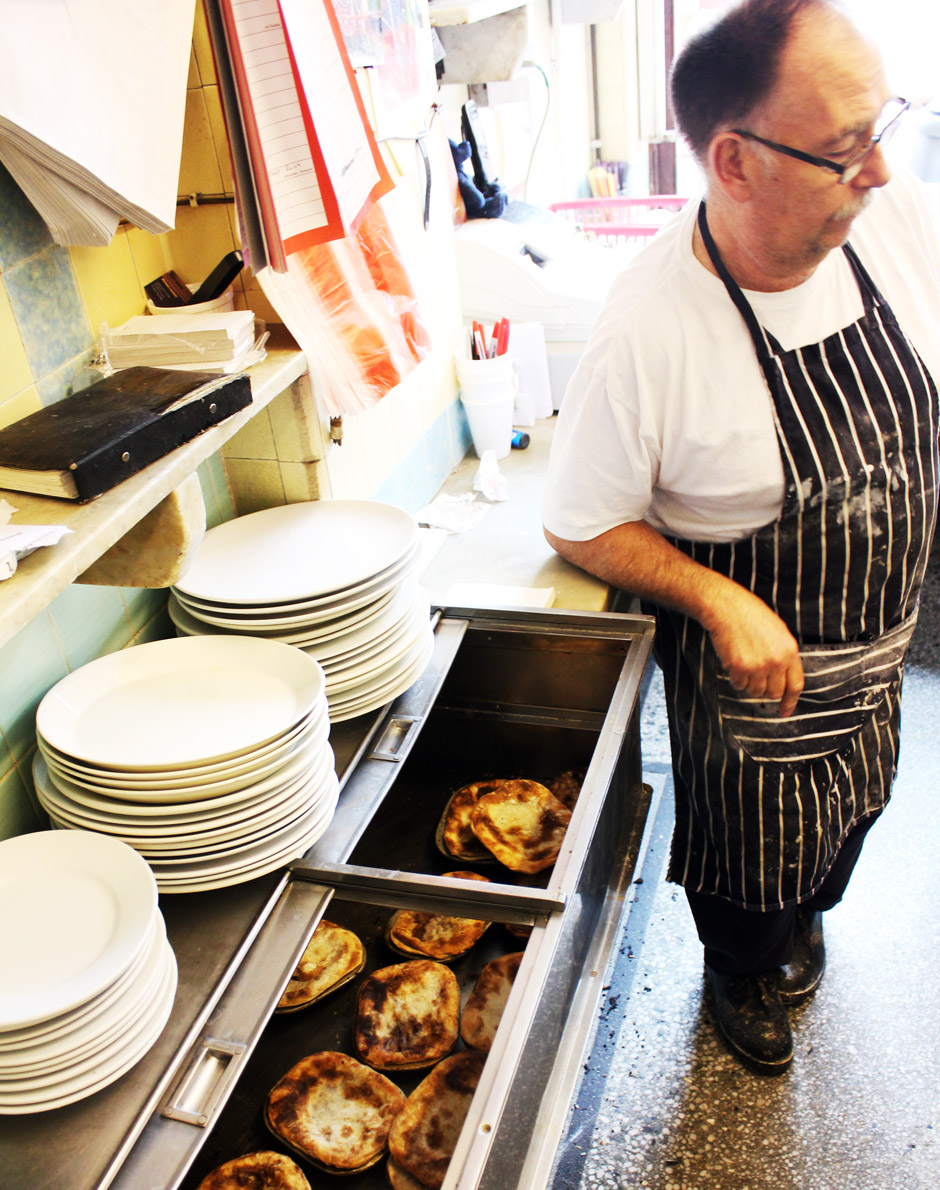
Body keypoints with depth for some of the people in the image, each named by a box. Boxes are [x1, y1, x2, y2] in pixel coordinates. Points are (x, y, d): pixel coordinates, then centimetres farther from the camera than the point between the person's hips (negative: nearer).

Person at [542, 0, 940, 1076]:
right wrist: (720, 603, -28)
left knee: (850, 806, 29)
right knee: (747, 847, 18)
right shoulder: (646, 332, -30)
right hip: (745, 662, -5)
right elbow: (581, 525, -18)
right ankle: (740, 970, 54)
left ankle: (801, 918, 63)